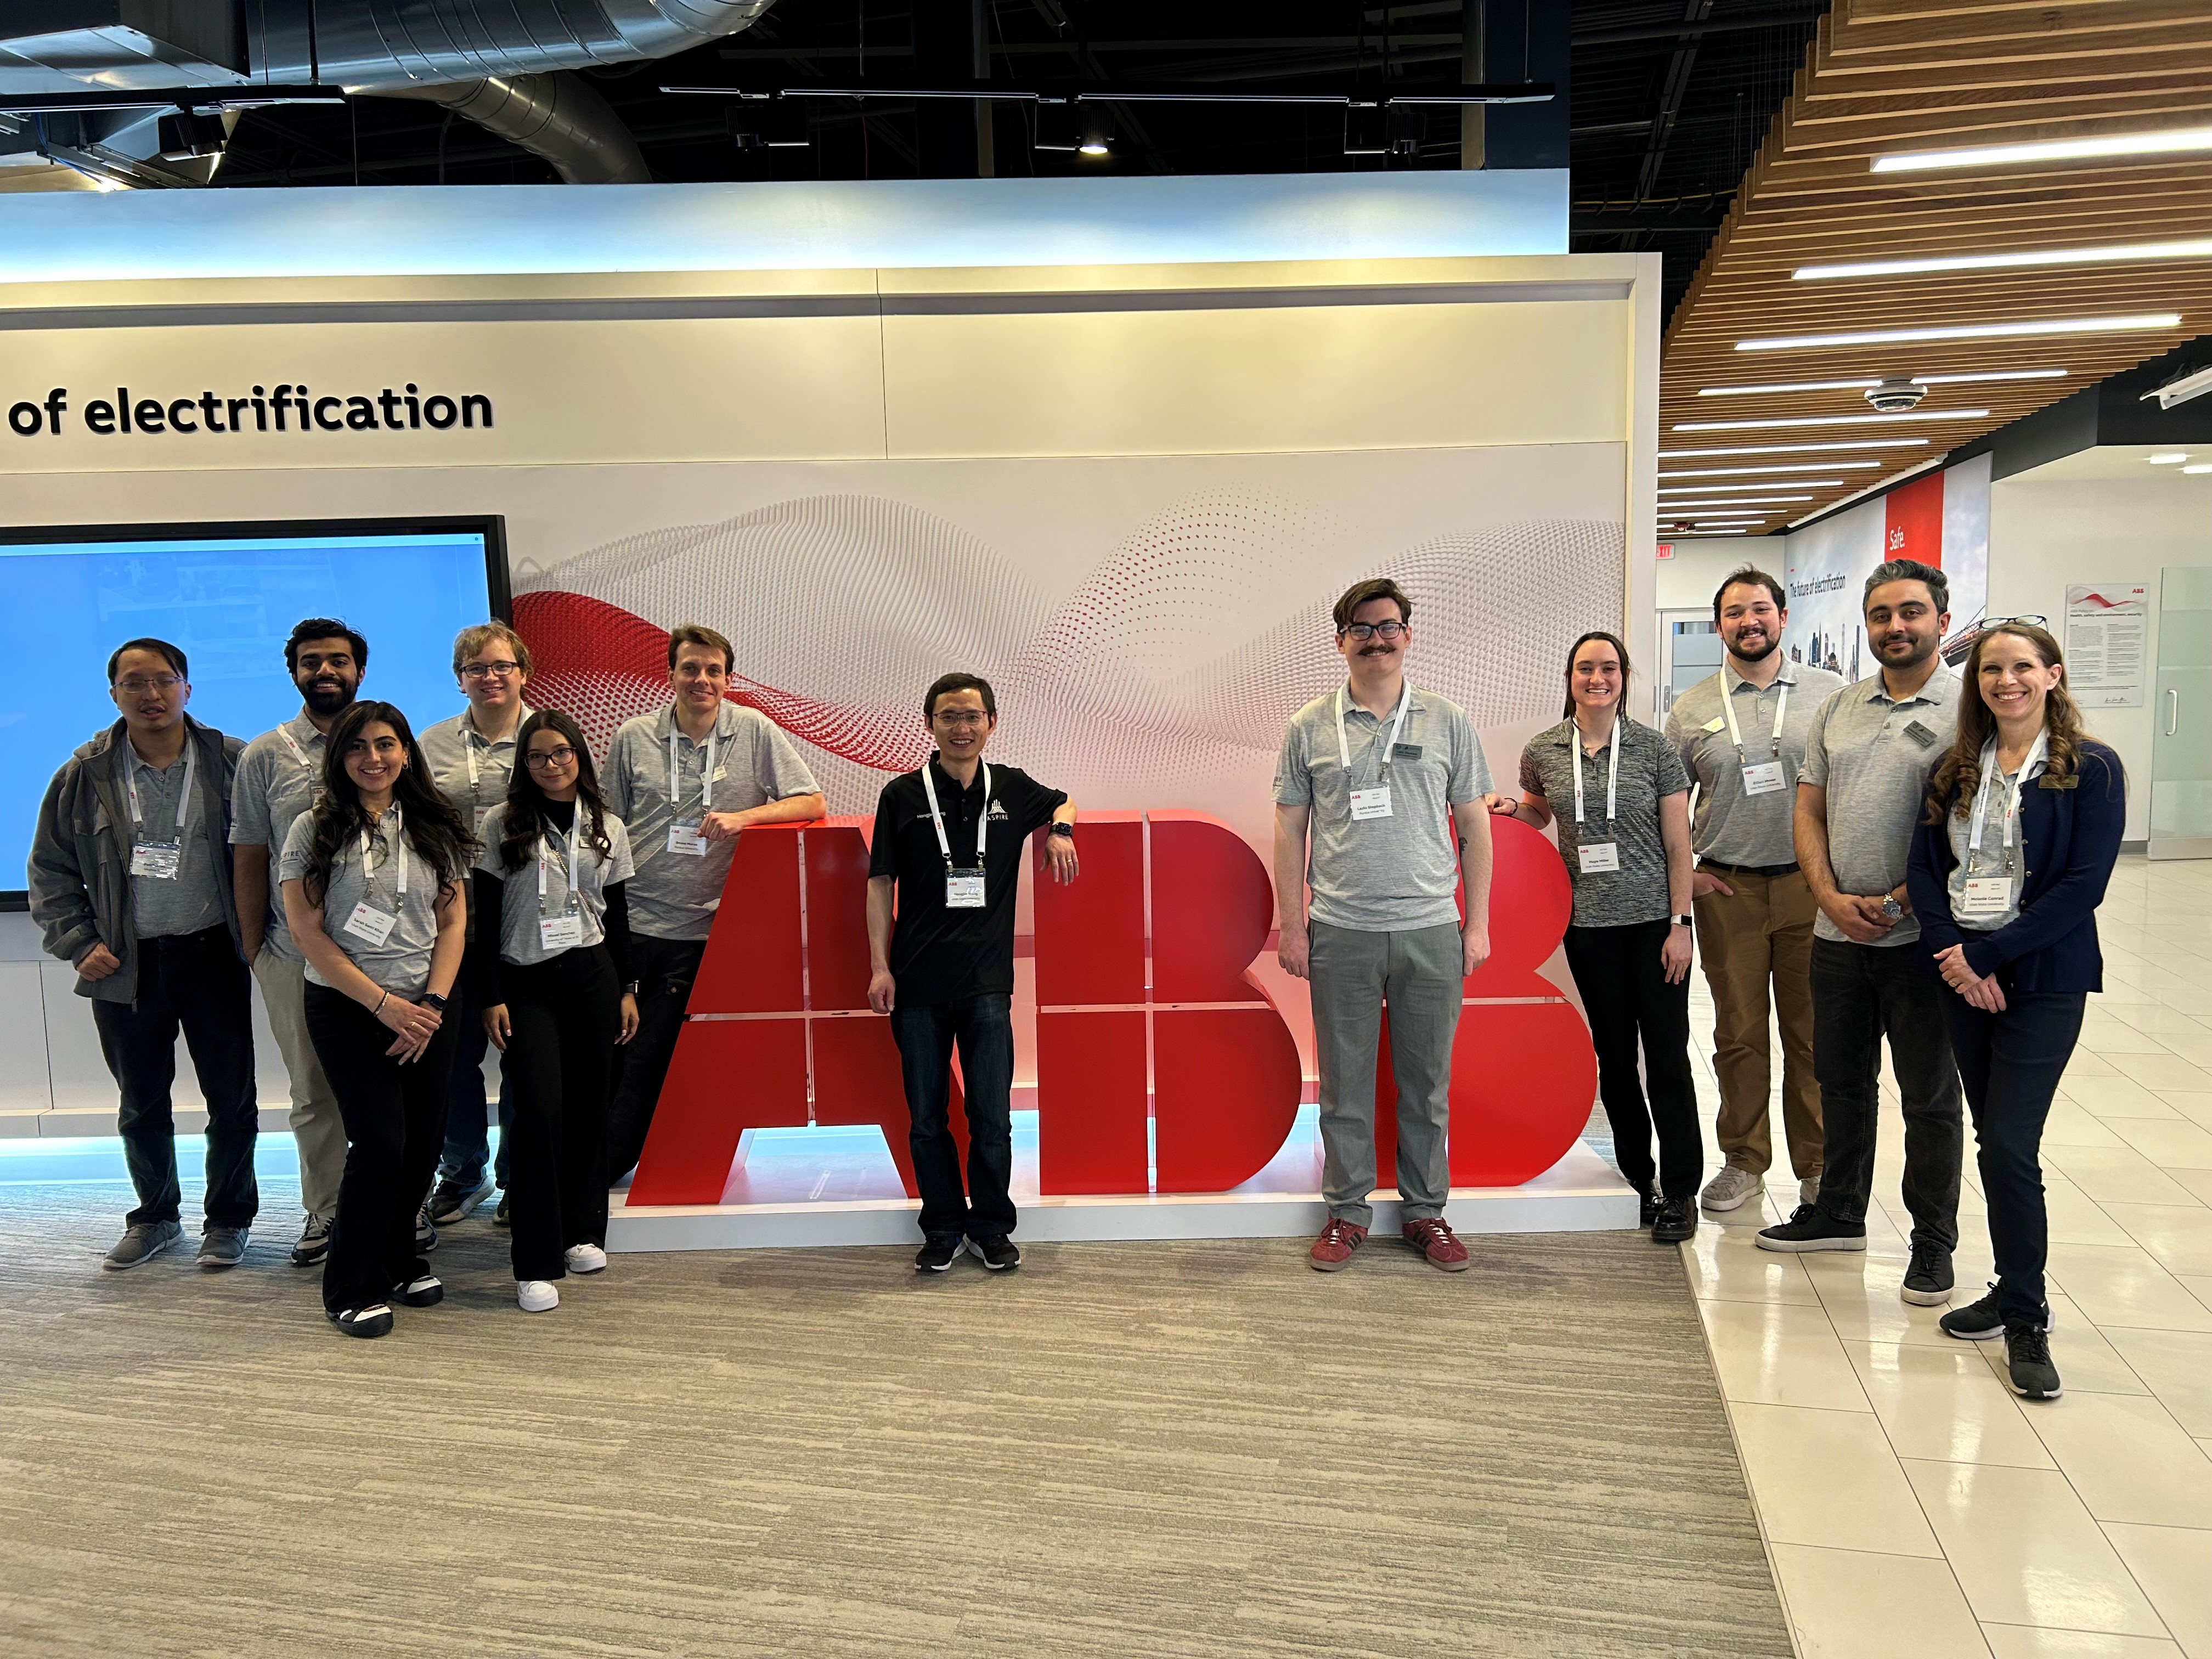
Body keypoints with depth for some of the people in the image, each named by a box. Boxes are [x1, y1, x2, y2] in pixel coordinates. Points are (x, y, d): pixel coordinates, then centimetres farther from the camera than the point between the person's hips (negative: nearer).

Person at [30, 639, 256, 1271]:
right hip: (125, 963, 2)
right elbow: (50, 870, 8)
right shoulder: (85, 775, 1)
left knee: (232, 1099, 5)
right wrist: (78, 944, -1)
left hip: (212, 955, -1)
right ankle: (155, 1217, 32)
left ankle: (229, 1218, 21)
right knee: (141, 1103, 14)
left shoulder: (231, 762, -3)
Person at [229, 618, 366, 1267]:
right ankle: (324, 1212, 23)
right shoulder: (265, 756, 3)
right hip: (296, 952, 0)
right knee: (313, 1091, 10)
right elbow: (250, 856, 6)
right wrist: (252, 945, 4)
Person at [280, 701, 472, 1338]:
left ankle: (398, 1261, 27)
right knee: (381, 1142, -9)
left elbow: (454, 922, 7)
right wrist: (384, 1003, -11)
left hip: (426, 1009, 4)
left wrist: (431, 1003, -5)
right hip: (346, 1007, -3)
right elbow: (307, 932, -7)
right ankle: (354, 1289, 8)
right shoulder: (314, 830, -4)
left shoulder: (435, 829, 7)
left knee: (423, 1141, 4)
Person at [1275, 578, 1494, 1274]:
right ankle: (1346, 1212, 19)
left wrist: (1477, 923, 4)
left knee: (1427, 1083, 8)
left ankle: (1425, 1212, 21)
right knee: (1344, 1083, 6)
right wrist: (1290, 925, 2)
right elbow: (1290, 831, 6)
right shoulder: (1309, 729, 5)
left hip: (1431, 930, 1)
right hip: (1341, 932, -1)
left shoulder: (1447, 722, 7)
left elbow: (1474, 827, 8)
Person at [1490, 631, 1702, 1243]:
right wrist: (1508, 807, 0)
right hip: (1589, 924, 2)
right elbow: (1538, 813, 22)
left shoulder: (1655, 749, -2)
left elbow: (1678, 844, -1)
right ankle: (1638, 1177, 23)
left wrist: (1679, 924, -6)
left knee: (1667, 1056, -1)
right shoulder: (1543, 751, 3)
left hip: (1655, 920, -2)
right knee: (1614, 1056, 10)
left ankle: (1680, 1190, 9)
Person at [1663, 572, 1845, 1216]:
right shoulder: (1691, 710, 6)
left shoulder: (1831, 694, 3)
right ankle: (1744, 1162, 21)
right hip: (1727, 890, 1)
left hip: (1813, 885, -1)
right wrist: (1682, 872, 2)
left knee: (1813, 1032, 5)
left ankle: (1818, 1166, 18)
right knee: (1739, 1034, 8)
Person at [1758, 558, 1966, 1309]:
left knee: (1930, 1097, 6)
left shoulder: (1968, 711, -7)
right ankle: (1839, 1212, 33)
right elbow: (1810, 810, 9)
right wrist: (1833, 897, -4)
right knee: (1841, 1080, 17)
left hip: (1921, 936, -5)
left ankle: (1933, 1245, 19)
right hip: (1839, 931, 5)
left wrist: (1899, 901, -15)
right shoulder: (1838, 708, 10)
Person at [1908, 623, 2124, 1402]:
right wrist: (1952, 953, -12)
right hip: (1962, 977, 5)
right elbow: (1924, 867, 4)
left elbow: (2083, 885, -12)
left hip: (2042, 981, -4)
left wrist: (1991, 955, -16)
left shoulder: (2091, 768, -5)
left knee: (2010, 1147, -8)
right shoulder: (1955, 769, 9)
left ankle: (2026, 1321, 7)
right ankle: (2016, 1291, 26)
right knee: (1996, 1140, 12)